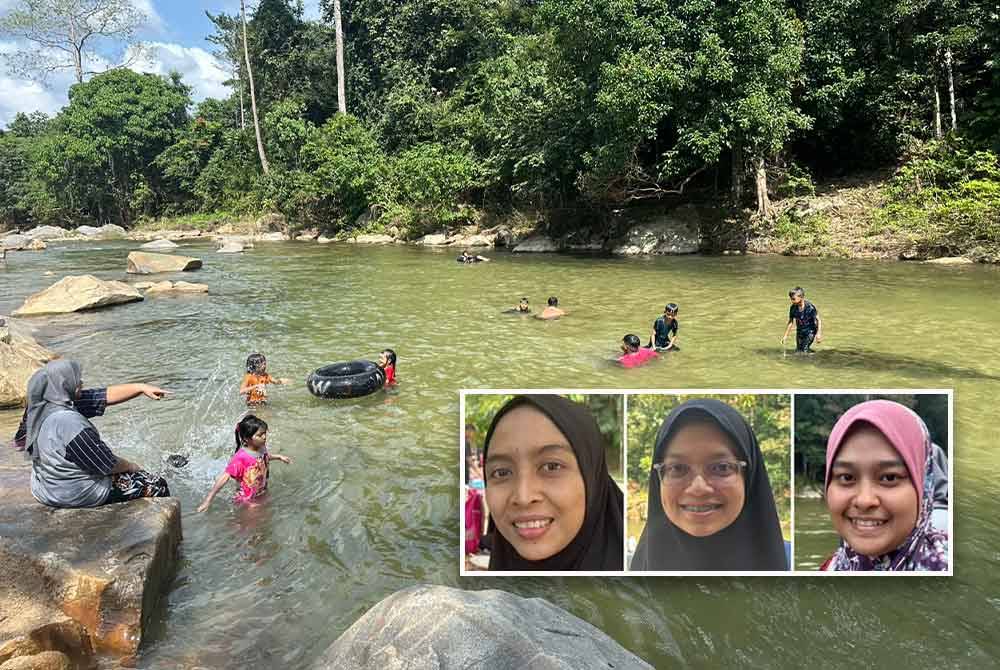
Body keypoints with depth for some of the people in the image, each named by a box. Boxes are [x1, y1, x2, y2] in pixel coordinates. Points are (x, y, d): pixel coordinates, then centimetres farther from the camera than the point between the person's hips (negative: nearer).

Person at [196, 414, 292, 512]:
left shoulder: (262, 448, -11)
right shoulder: (240, 458, -32)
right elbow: (225, 477, -32)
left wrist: (279, 457, 26)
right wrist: (208, 499, -34)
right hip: (247, 501, -7)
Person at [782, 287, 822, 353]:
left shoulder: (810, 307, -23)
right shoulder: (793, 308, -9)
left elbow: (818, 320, -16)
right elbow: (790, 322, 2)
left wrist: (818, 333, -25)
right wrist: (785, 335, 2)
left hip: (810, 331, -5)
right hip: (800, 331, 5)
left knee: (804, 350, -17)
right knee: (798, 351, 9)